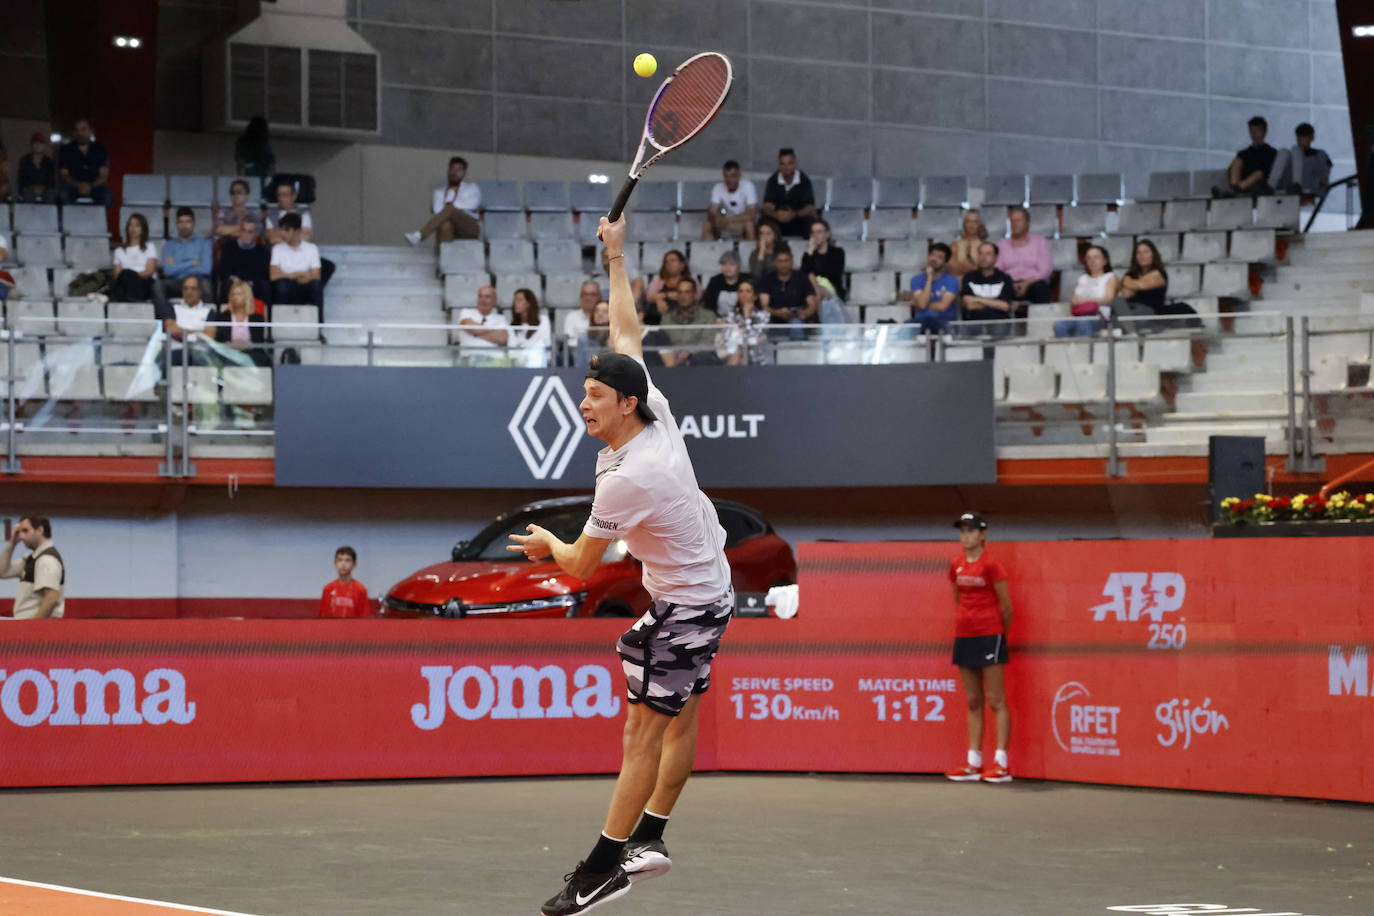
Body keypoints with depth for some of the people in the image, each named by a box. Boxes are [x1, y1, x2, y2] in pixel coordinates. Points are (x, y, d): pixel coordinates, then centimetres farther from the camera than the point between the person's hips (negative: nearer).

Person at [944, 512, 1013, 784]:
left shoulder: (990, 565, -9)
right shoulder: (956, 565, 9)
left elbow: (1006, 607, -4)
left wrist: (1000, 634, 6)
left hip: (989, 635, -7)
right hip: (964, 636, 7)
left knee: (996, 701, -5)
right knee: (973, 702, 9)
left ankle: (1002, 764, -5)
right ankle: (974, 763, 11)